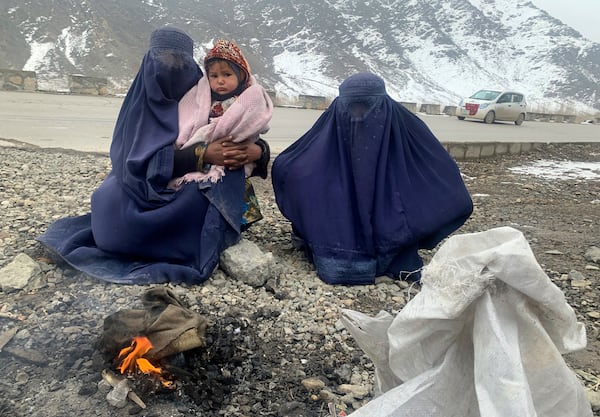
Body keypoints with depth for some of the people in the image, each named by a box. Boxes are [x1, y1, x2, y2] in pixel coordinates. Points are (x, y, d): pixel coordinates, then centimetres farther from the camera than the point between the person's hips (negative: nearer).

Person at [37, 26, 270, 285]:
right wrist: (204, 155, -30)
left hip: (192, 192, 1)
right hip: (147, 189, -1)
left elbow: (261, 144, -1)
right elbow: (148, 159, -18)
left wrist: (255, 150, -26)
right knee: (113, 203, -29)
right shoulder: (144, 101, -3)